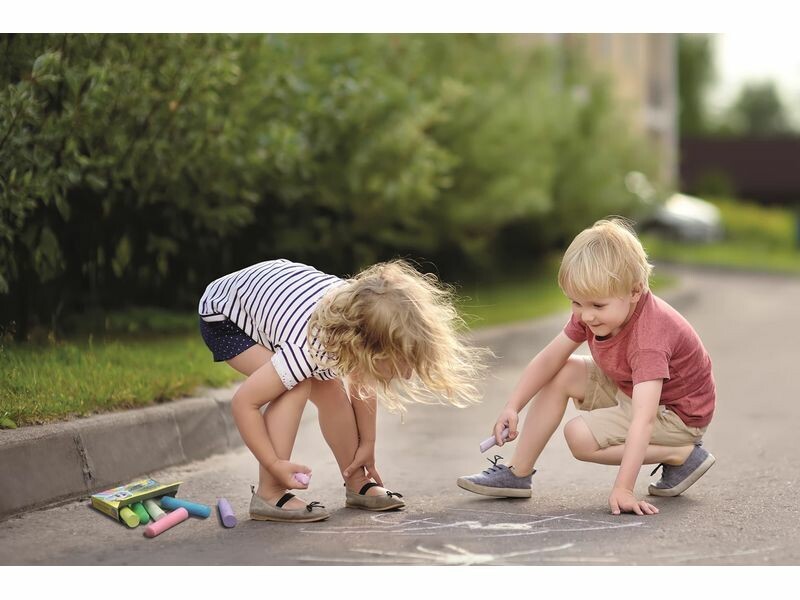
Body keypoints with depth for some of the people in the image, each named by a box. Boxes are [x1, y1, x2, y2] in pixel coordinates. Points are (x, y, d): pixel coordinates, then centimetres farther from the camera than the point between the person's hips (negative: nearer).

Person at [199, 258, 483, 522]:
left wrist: (367, 442, 3)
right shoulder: (311, 351, -42)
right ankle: (269, 495, -18)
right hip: (223, 316, -7)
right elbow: (243, 402, -35)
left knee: (329, 389, 1)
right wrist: (275, 465, -29)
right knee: (298, 386, -25)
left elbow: (360, 379, -1)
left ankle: (358, 484, 17)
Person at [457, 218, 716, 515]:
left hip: (678, 413, -8)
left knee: (579, 435, -22)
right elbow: (549, 359, -2)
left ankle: (682, 455, -14)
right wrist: (512, 407, -12)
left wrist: (623, 489, -48)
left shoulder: (650, 336, -36)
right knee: (562, 374, -3)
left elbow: (643, 420, -43)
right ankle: (517, 474, 2)